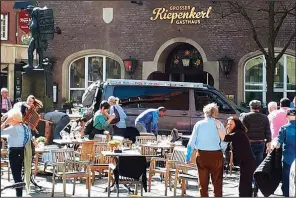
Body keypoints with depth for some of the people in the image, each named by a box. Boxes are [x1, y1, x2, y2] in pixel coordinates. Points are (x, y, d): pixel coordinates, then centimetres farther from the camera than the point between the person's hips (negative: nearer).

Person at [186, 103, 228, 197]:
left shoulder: (199, 124, -2)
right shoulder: (219, 125, -6)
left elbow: (192, 142, -1)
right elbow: (224, 143, -6)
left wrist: (188, 156, 6)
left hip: (202, 155, 1)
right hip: (216, 155, -1)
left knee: (203, 182, 11)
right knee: (217, 182, 9)